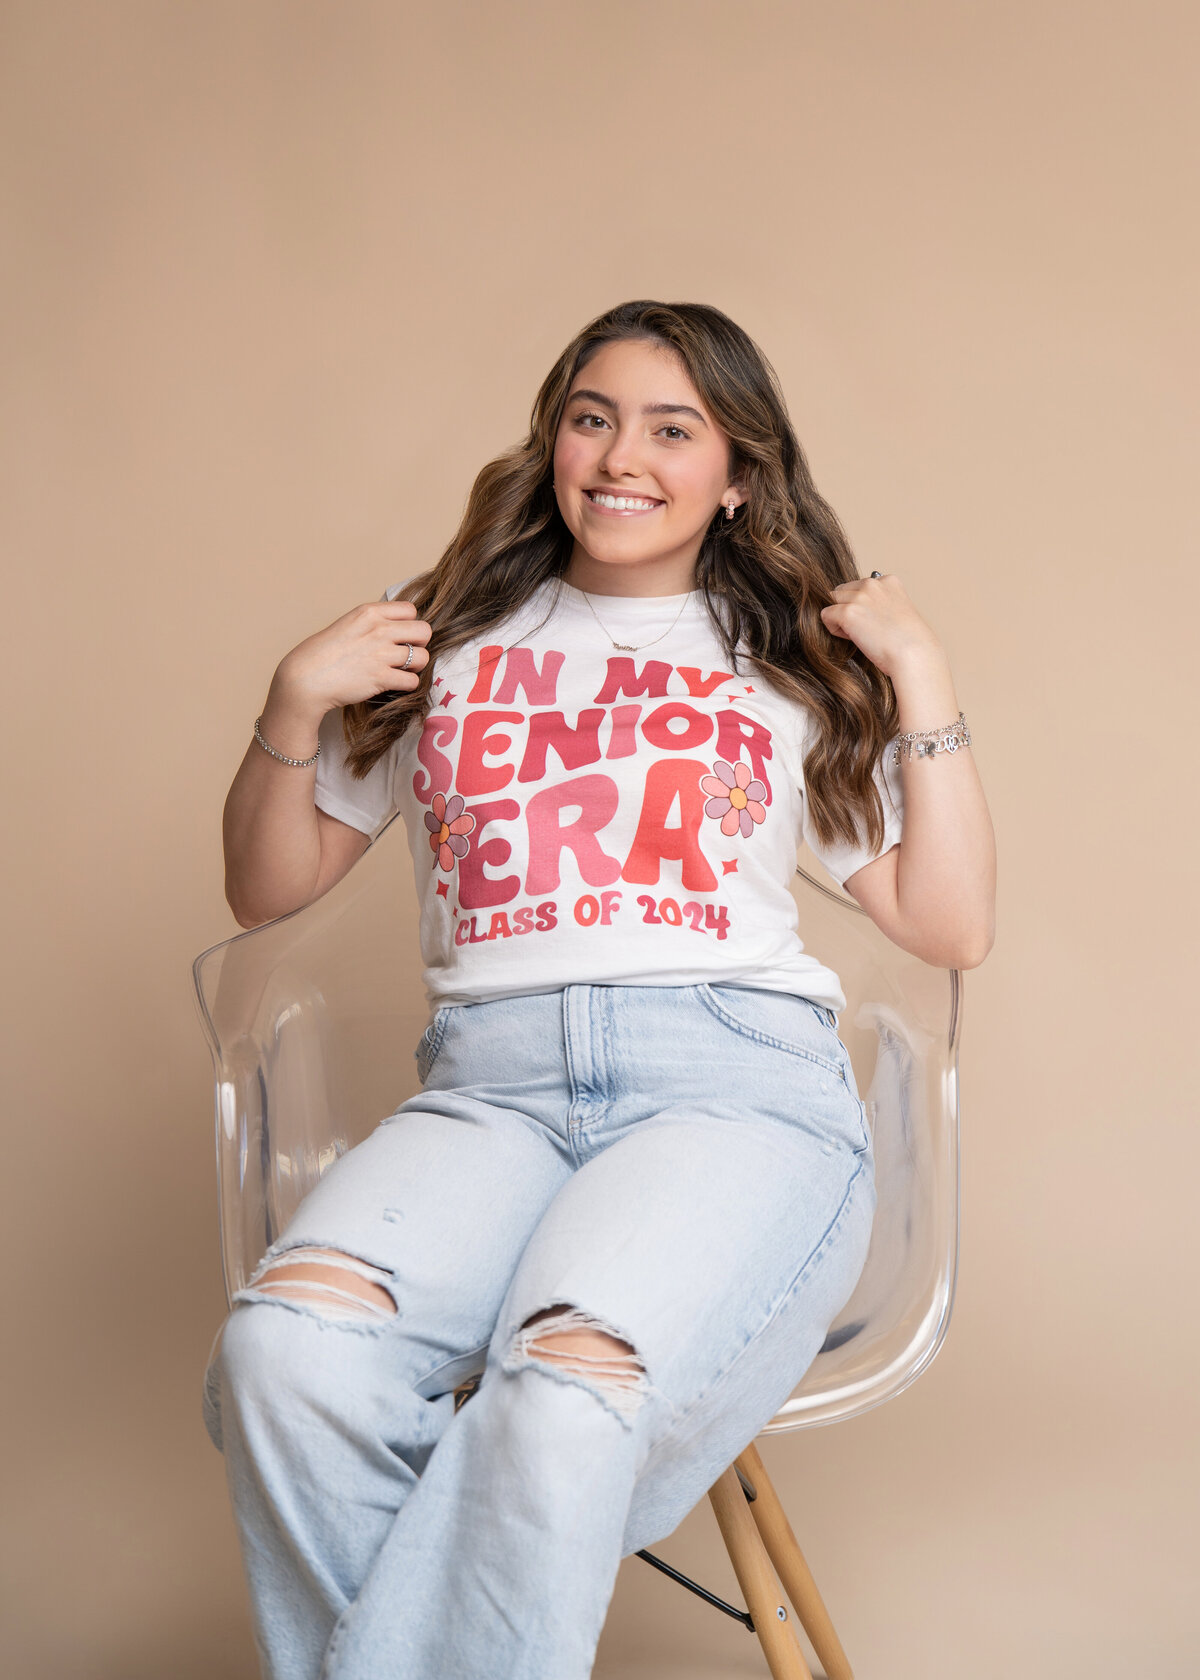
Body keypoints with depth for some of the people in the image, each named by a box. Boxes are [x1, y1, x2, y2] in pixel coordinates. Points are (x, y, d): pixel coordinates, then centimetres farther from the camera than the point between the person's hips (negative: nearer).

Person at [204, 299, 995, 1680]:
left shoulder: (799, 666, 20)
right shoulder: (452, 639, 22)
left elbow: (950, 926, 14)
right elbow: (267, 890, 24)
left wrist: (922, 684, 8)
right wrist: (296, 703, 8)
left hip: (739, 1085, -1)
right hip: (492, 1084, 2)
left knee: (564, 1401, -35)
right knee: (283, 1348, -32)